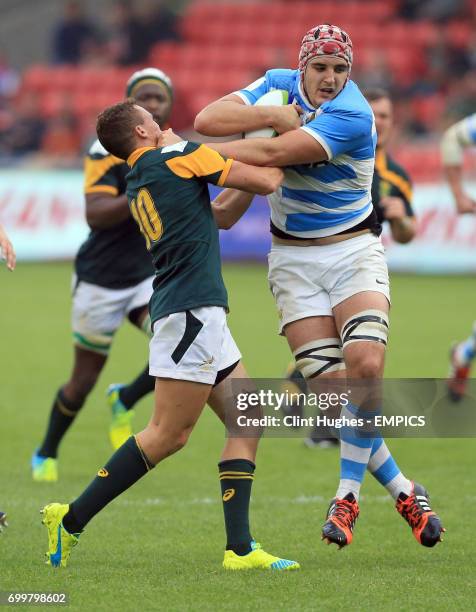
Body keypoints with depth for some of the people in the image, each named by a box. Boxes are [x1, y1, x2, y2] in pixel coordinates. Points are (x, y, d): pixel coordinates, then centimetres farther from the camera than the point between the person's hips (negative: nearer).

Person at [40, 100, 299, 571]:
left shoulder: (136, 187, 19)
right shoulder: (180, 157, -5)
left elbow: (209, 218, 30)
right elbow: (265, 182, -2)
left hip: (201, 314, 9)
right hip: (190, 309, -9)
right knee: (168, 434, -9)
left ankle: (239, 547, 0)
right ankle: (72, 520, -6)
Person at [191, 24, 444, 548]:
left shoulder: (353, 115, -19)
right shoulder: (279, 86, -1)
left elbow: (270, 155, -27)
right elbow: (207, 120, -13)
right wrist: (277, 116, -23)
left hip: (353, 252, -3)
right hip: (293, 262, 3)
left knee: (365, 366, -22)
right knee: (331, 383, -11)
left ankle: (348, 493, -7)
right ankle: (402, 490, -1)